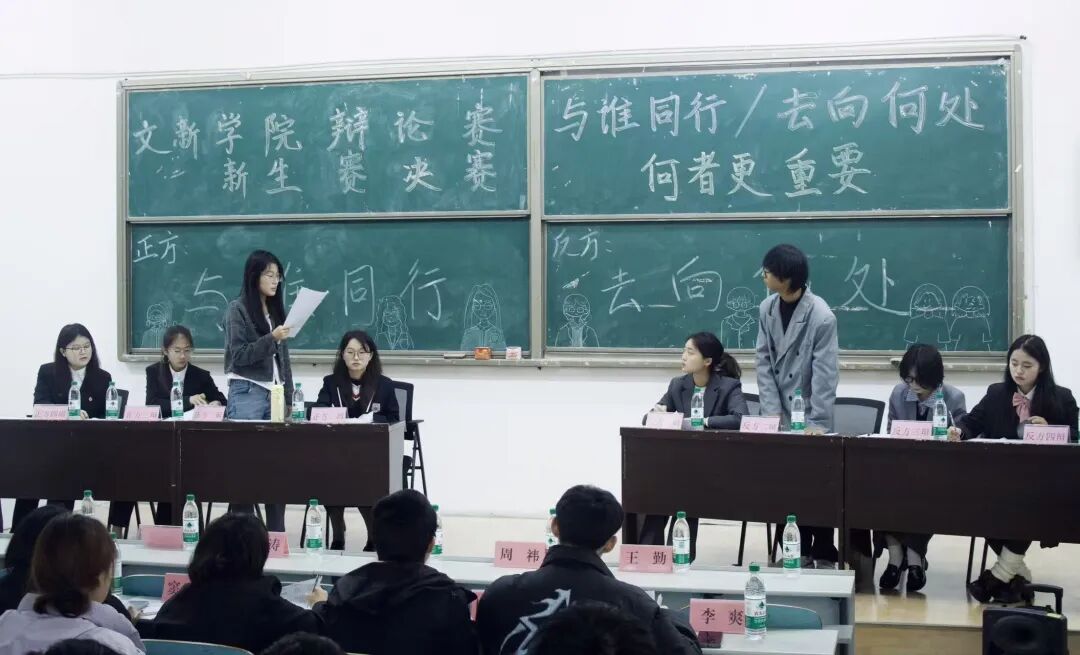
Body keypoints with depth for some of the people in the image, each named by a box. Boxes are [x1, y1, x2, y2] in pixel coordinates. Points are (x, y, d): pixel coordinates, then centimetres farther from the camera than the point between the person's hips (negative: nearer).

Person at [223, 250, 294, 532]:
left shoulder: (276, 310, 15)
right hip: (247, 393, -6)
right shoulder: (238, 309, -3)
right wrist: (271, 338, -21)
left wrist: (288, 398, 14)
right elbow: (239, 355, -10)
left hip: (275, 393, 6)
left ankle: (276, 534, 4)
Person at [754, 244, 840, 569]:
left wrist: (818, 421, -21)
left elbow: (824, 374, -18)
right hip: (781, 414, 5)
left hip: (810, 418, -5)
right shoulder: (767, 308, 0)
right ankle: (799, 551, 20)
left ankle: (823, 555, 16)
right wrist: (772, 410, -8)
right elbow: (764, 362, 0)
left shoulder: (821, 317, -17)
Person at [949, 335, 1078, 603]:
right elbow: (973, 421, 5)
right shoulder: (996, 393, 13)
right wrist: (959, 430, -18)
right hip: (998, 476, 3)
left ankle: (1000, 574, -21)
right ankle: (1017, 572, -10)